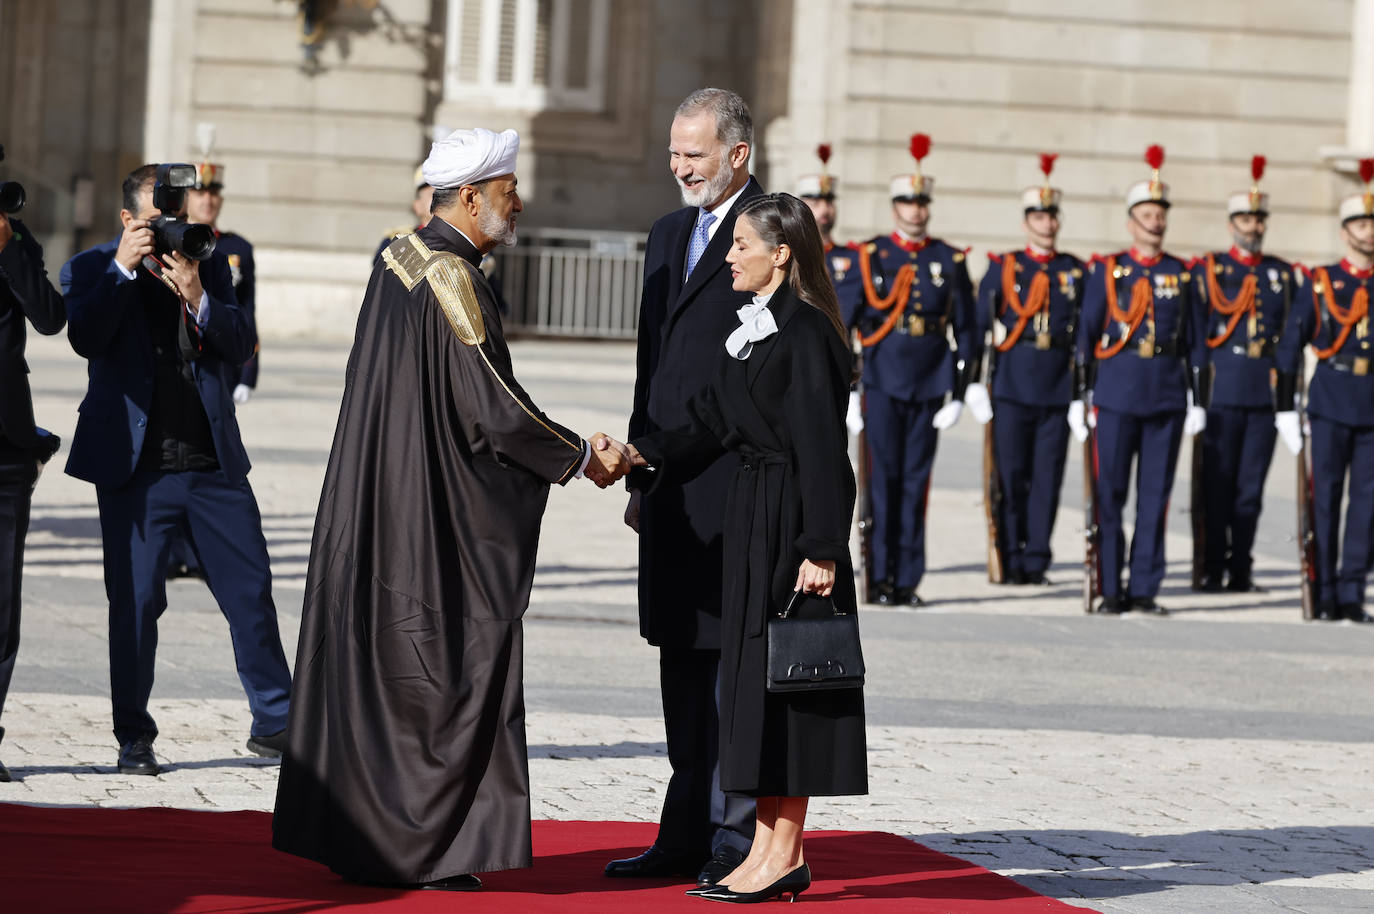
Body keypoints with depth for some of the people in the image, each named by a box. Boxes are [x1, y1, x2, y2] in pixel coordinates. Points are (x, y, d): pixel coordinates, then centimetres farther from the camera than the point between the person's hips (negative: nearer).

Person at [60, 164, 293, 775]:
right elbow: (86, 338, -15)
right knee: (135, 603, -1)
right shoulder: (93, 269, 2)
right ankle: (133, 739, 9)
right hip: (136, 467, -3)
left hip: (215, 462, 3)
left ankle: (273, 722, 15)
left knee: (251, 591, 4)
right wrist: (123, 267, -19)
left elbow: (241, 347, -1)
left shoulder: (210, 267, 10)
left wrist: (197, 297, -16)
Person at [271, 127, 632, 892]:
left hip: (380, 504, 9)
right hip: (439, 510, -9)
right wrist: (580, 457, -8)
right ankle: (421, 850, 0)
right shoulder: (453, 276, -17)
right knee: (442, 672, -3)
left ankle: (353, 835, 16)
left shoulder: (400, 260, 11)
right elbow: (490, 404, -19)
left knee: (376, 655, 11)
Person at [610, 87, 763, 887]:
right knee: (683, 659, 11)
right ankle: (689, 833, 18)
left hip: (738, 486, -8)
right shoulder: (669, 236, 18)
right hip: (673, 488, 8)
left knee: (736, 658, -6)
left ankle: (740, 835, -1)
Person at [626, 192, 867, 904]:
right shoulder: (748, 332, 14)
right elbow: (708, 426, 12)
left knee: (777, 672, -6)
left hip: (791, 520, -9)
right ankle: (775, 851, 14)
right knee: (752, 674, 9)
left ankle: (781, 853, 0)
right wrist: (642, 456, -3)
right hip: (751, 514, 9)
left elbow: (820, 446, -17)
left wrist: (820, 549, -20)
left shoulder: (806, 332, -13)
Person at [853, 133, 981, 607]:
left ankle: (908, 579, 7)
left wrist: (965, 386, 5)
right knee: (883, 478, -3)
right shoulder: (869, 256, 3)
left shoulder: (950, 260, 8)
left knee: (915, 480, 3)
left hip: (930, 384, 2)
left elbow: (966, 327, 10)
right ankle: (880, 577, 2)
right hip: (883, 383, -2)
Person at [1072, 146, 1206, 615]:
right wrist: (1079, 397, 0)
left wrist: (1197, 400, 6)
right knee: (1109, 493, -2)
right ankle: (1111, 590, 5)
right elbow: (1087, 335, 5)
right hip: (1117, 395, -2)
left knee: (1156, 495, 2)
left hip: (1167, 396, 2)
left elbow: (1194, 341, 12)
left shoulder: (1181, 274, 10)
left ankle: (1144, 588, 8)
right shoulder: (1106, 270, 5)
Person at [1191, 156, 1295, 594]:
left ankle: (1241, 570, 9)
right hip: (1223, 389, -2)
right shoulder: (1208, 269, 4)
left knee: (1252, 485, 3)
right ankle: (1212, 570, 4)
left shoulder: (1282, 274, 12)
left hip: (1266, 391, 2)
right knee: (1217, 482, -1)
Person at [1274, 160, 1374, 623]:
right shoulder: (1322, 282, 2)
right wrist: (1285, 408, -2)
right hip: (1332, 403, -2)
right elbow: (1289, 346, 2)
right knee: (1325, 496, 1)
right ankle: (1324, 594, 7)